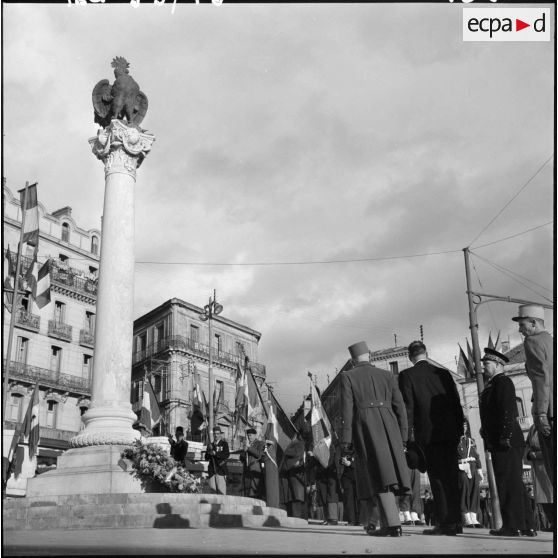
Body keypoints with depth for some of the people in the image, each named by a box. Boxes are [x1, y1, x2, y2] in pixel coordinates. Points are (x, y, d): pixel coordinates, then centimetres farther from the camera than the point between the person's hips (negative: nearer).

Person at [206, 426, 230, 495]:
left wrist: (215, 453, -18)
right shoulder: (210, 445, 15)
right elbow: (206, 458, 12)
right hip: (212, 469, 4)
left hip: (221, 469, -4)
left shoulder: (224, 443, 2)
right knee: (212, 487, -1)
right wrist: (209, 452, -8)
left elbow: (226, 455, -11)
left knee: (221, 489, -7)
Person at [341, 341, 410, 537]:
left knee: (379, 477, -7)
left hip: (365, 426, -4)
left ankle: (394, 525, -16)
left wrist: (346, 441, -5)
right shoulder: (386, 375, 16)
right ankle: (385, 522, 9)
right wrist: (402, 437, 12)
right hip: (388, 426, 4)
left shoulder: (348, 376, 6)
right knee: (388, 475, 10)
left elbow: (347, 409, -3)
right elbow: (400, 406, 10)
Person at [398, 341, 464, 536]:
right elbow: (456, 402, 9)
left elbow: (407, 406, -8)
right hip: (450, 432, 4)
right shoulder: (443, 373, 9)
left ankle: (445, 523, -3)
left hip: (427, 434, -4)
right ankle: (455, 521, 14)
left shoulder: (407, 375, -3)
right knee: (451, 477, 10)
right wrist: (459, 430, 14)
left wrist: (408, 434, -6)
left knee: (437, 479, -1)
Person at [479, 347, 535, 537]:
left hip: (507, 443, -10)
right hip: (498, 443, 10)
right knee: (514, 484, 13)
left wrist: (505, 437, -23)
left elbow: (508, 411, -19)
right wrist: (486, 432, 17)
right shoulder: (492, 385, 20)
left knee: (510, 483, -7)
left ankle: (513, 526, -3)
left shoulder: (503, 382, -10)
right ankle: (525, 525, 19)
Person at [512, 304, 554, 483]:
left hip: (550, 413, -8)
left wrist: (541, 413, -18)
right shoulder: (551, 341, 21)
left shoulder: (533, 342, -5)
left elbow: (541, 377, -15)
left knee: (553, 466, -7)